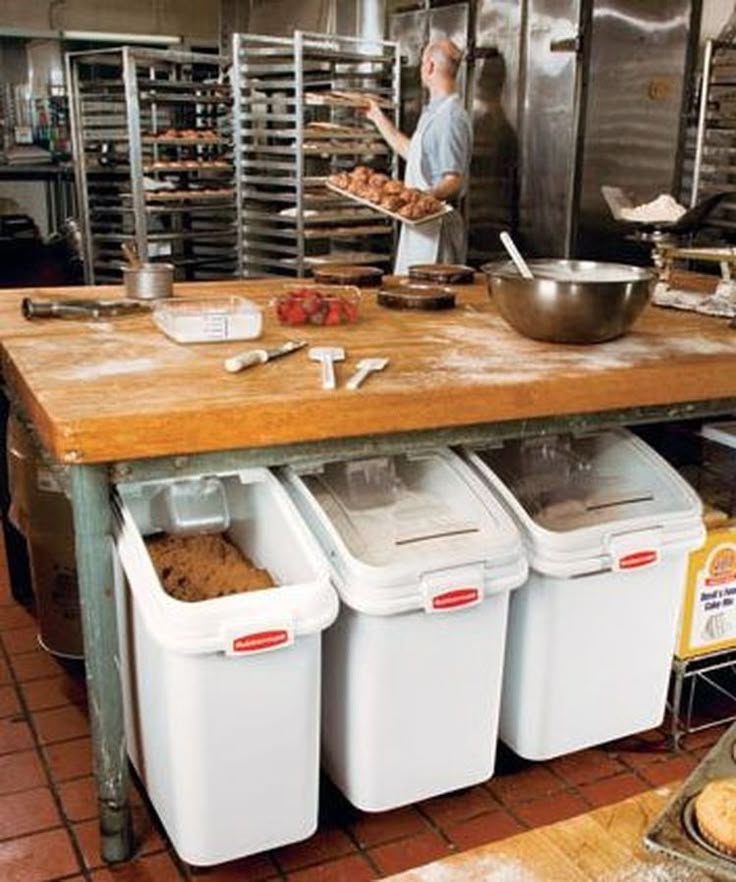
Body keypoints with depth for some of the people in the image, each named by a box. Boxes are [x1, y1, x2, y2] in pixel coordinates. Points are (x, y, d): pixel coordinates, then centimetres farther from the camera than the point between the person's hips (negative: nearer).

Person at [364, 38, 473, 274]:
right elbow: (411, 151, 31)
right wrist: (378, 118, 36)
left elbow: (453, 180, -21)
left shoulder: (450, 117, -15)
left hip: (436, 223, -10)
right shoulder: (434, 111, 17)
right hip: (422, 219, 10)